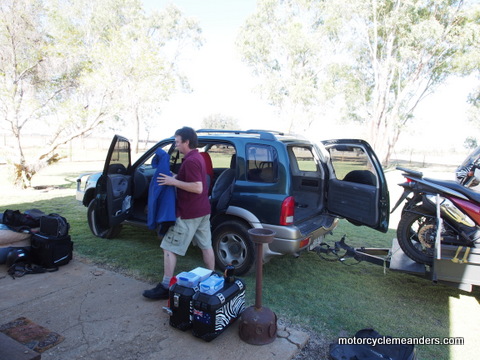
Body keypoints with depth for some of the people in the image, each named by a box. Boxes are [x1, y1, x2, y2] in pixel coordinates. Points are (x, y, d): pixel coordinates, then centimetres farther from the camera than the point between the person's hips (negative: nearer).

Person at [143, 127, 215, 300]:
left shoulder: (190, 161, -19)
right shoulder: (198, 157, 12)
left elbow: (198, 188, -25)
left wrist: (173, 182, -22)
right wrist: (175, 177, 11)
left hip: (188, 214, -10)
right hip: (203, 211, 10)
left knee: (169, 248, 1)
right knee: (206, 245, 15)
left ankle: (165, 287, 7)